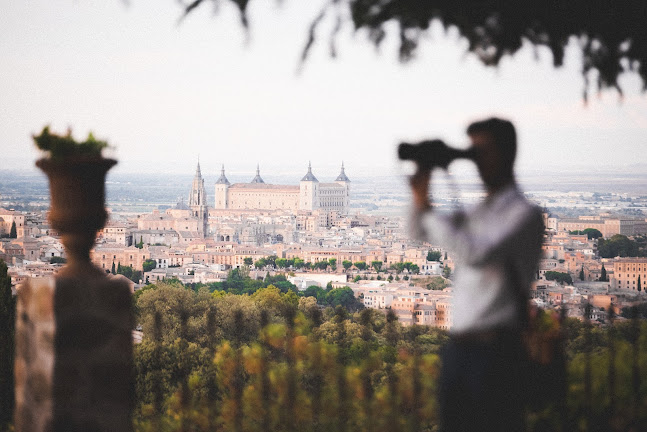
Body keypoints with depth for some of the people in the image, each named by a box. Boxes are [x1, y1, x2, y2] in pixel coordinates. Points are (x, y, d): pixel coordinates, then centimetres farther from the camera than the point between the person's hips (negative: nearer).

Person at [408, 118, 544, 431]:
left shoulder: (523, 214, -7)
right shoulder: (476, 212, 16)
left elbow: (476, 254, -21)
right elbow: (421, 234, 26)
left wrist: (427, 209, -13)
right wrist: (420, 190, 8)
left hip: (495, 349, -7)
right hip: (458, 346, 7)